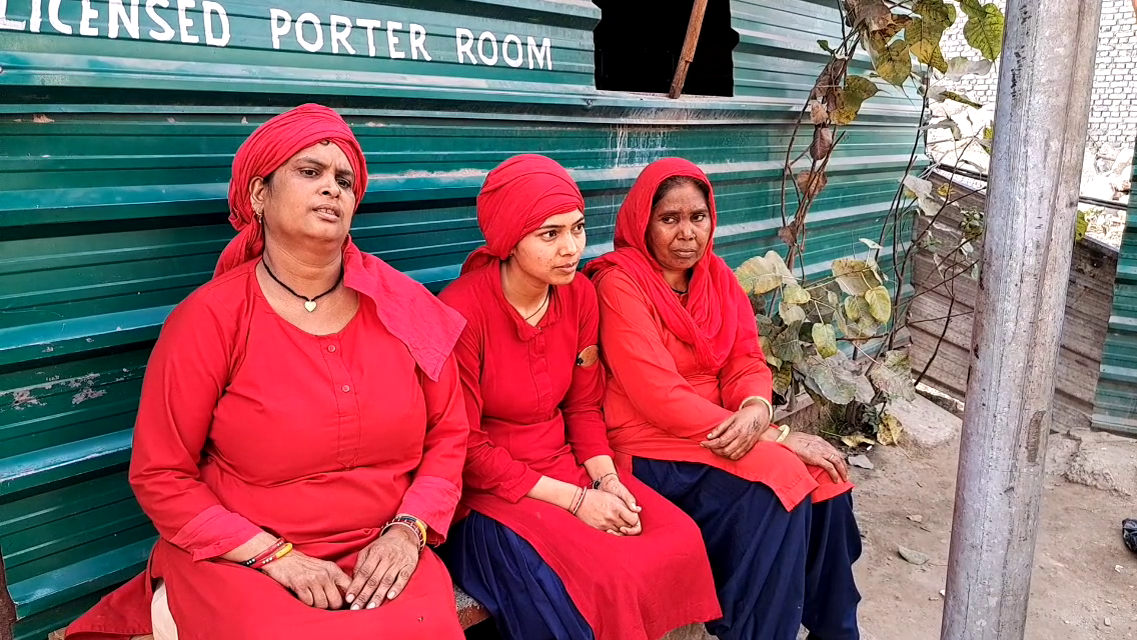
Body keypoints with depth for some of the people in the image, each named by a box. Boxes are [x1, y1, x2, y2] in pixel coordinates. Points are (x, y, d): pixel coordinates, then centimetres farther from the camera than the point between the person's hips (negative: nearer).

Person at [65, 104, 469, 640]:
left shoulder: (405, 307, 0)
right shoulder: (207, 319, -7)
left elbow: (449, 434, 7)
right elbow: (160, 477, -4)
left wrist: (408, 530, -8)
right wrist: (276, 556, -12)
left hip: (383, 556, 3)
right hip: (240, 558, -2)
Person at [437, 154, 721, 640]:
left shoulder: (580, 295, -1)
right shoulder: (462, 309, -20)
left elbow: (583, 407, 8)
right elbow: (465, 448, -16)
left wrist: (606, 479, -9)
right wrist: (574, 500, -18)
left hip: (566, 466, 6)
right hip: (490, 488, -6)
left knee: (680, 540, -12)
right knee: (604, 580, -25)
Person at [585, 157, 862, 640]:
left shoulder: (716, 275, 7)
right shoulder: (620, 283, -15)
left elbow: (747, 361, 5)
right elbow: (659, 397, -21)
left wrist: (756, 410, -21)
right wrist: (778, 437, -20)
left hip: (719, 430, 6)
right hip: (651, 449, -6)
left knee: (823, 480, -12)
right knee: (778, 489, -23)